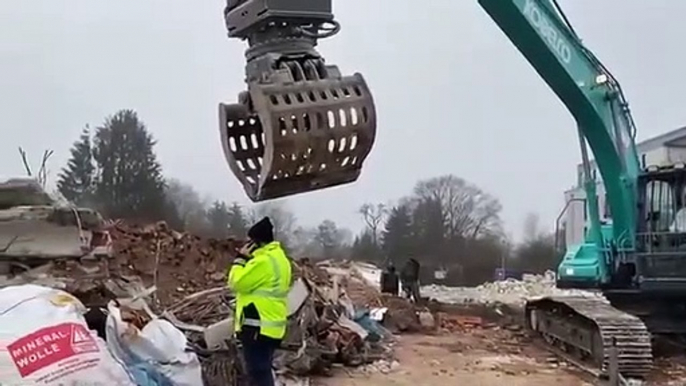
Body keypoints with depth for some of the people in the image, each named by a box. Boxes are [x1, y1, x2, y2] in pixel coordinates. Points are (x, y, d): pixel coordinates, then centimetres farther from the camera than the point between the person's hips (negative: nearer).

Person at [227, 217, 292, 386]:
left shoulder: (264, 261, -19)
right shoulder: (278, 258, 15)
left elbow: (237, 282, -15)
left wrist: (240, 259, -6)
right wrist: (247, 260, 11)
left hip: (258, 326, -11)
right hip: (270, 324, 11)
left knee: (258, 371, -7)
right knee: (263, 370, 18)